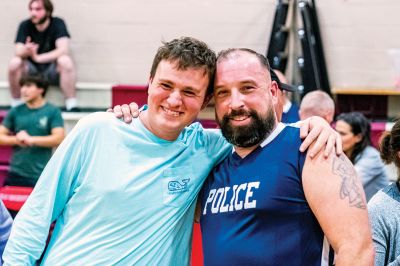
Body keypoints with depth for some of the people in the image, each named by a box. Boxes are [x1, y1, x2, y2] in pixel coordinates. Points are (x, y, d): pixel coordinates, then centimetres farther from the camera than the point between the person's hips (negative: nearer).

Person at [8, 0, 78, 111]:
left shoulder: (58, 24, -11)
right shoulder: (25, 26, -6)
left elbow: (63, 50, -23)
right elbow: (18, 52, -14)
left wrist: (37, 57, -30)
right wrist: (26, 51, -38)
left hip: (53, 71, -2)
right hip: (31, 70, 2)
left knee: (65, 61, -31)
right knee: (14, 63, -27)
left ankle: (72, 105, -27)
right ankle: (16, 104, -10)